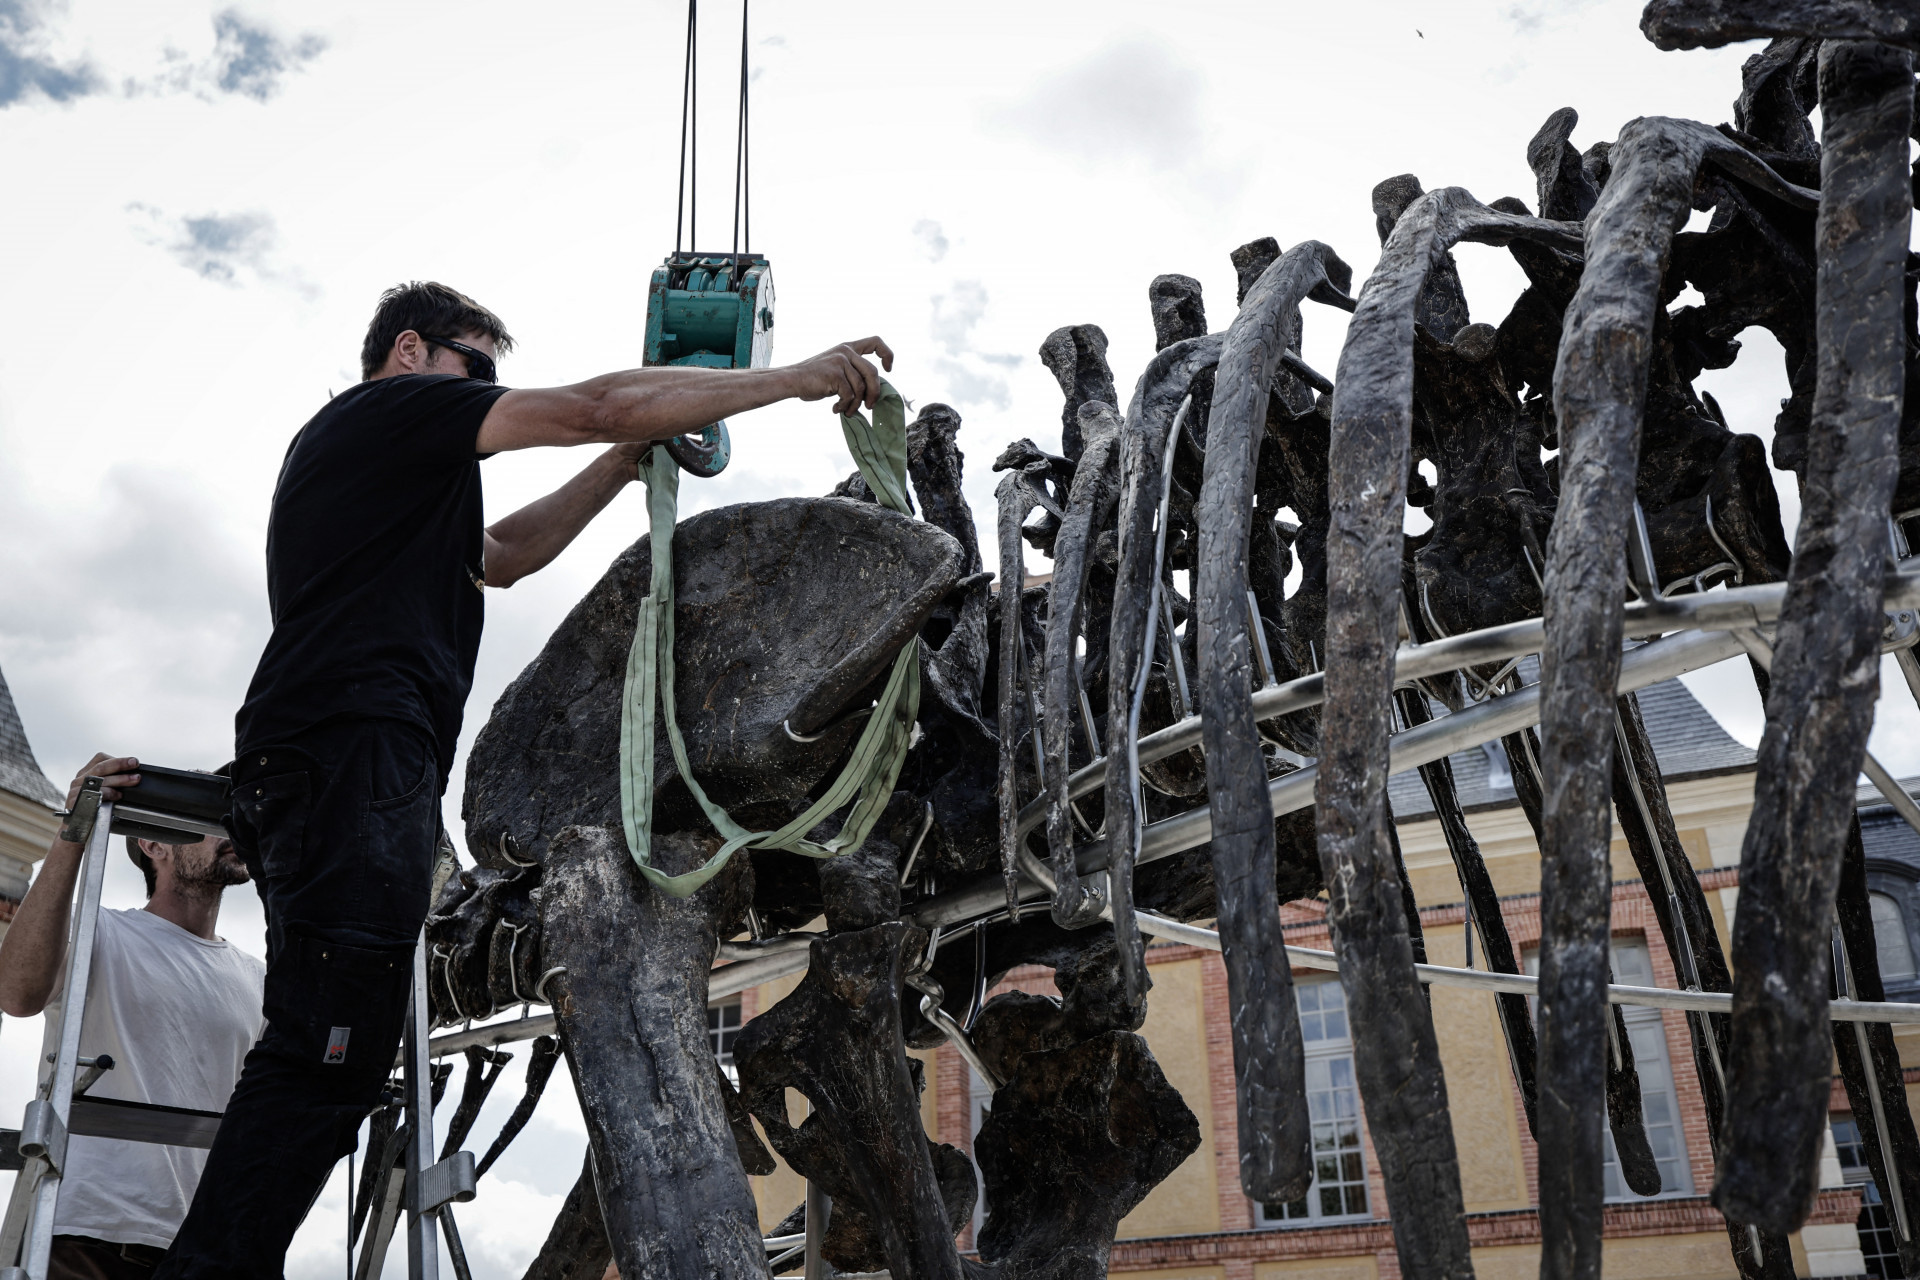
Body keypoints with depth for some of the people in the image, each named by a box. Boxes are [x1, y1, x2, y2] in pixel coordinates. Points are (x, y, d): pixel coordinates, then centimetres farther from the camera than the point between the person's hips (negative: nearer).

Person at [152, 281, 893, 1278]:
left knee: (325, 1056, 6)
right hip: (350, 747, -10)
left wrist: (631, 460, 30)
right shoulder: (389, 406, 5)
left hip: (323, 772, 10)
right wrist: (799, 378, 0)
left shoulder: (400, 476, 34)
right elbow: (594, 406, -4)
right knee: (328, 1054, -17)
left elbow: (500, 556, 38)